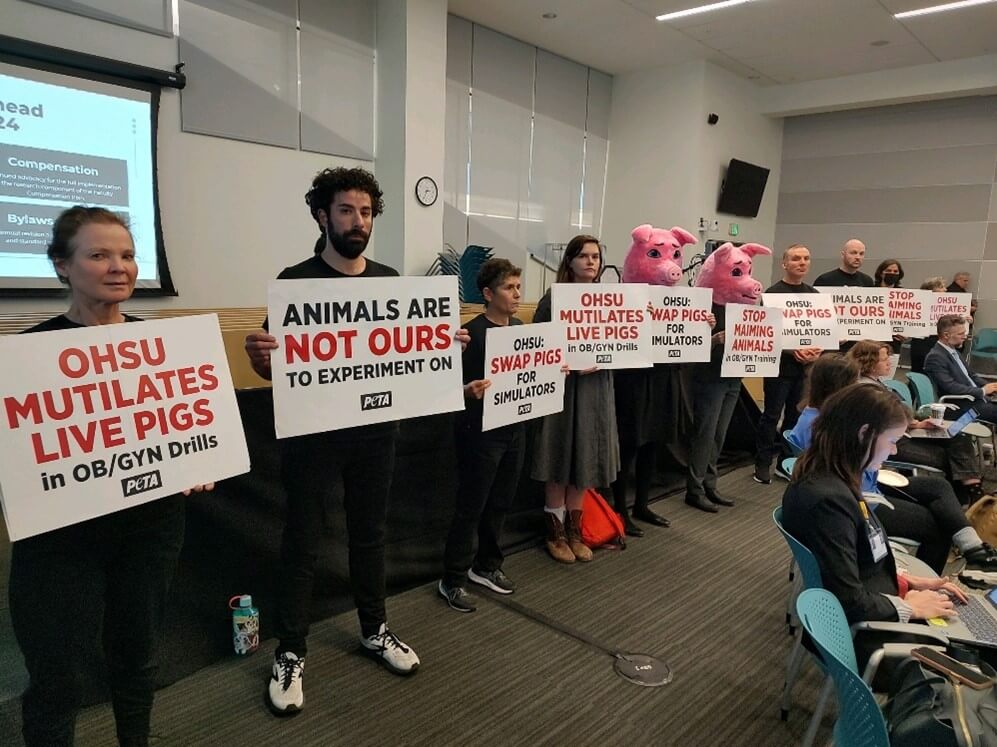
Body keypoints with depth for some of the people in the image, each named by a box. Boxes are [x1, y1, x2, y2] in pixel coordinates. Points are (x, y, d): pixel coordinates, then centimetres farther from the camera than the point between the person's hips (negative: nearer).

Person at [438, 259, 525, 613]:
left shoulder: (520, 328, 7)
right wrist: (469, 391, -37)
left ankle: (486, 565, 35)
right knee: (470, 508, 3)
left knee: (500, 503, 17)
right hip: (480, 433, -7)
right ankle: (452, 579, 18)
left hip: (514, 428, 7)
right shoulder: (473, 333, -16)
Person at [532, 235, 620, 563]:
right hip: (561, 387, -4)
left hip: (596, 389, 4)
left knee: (584, 462, 11)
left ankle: (574, 530, 26)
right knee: (559, 463, 3)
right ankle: (555, 533, 18)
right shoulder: (553, 298, -5)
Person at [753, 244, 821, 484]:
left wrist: (817, 349, -3)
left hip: (806, 365, 5)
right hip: (780, 365, -5)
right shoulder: (773, 293, -4)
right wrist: (793, 350, -17)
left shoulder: (814, 294, 12)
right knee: (772, 416, -1)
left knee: (797, 415, 9)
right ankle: (763, 464, 7)